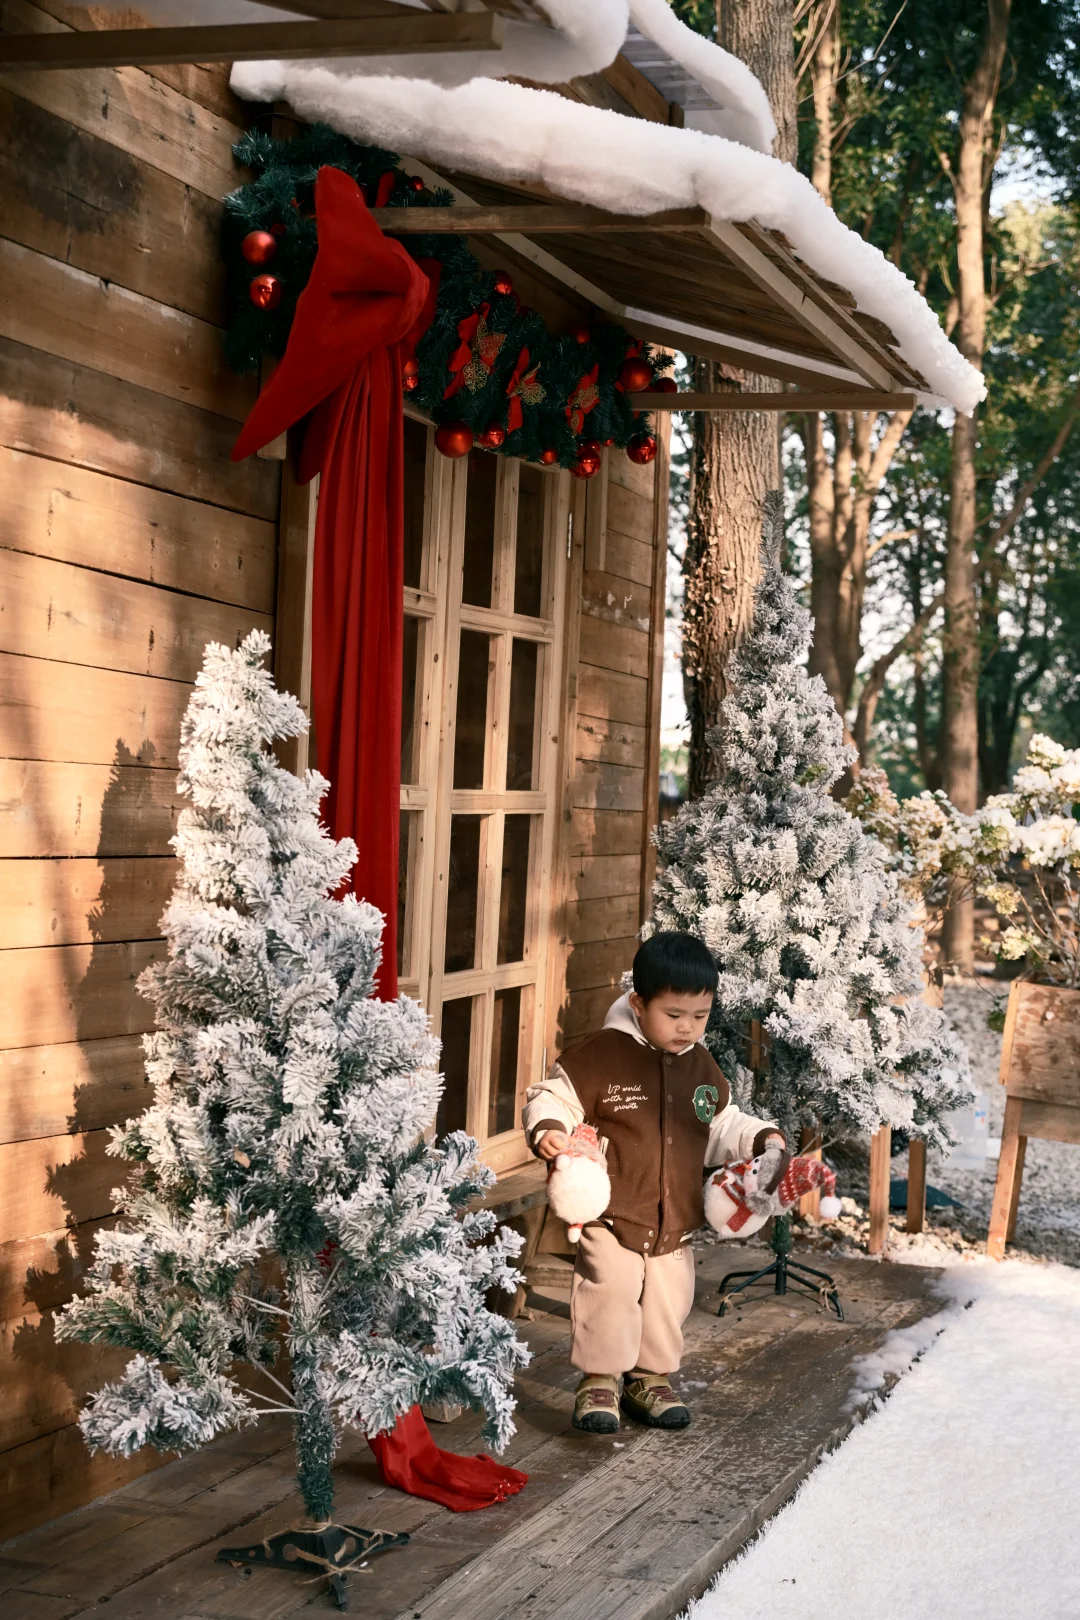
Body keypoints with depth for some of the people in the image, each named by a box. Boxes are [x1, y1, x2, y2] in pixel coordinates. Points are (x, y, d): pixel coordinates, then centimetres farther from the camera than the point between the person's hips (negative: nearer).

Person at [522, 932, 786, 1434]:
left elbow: (721, 1128, 21)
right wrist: (548, 1131, -27)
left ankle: (651, 1378, 30)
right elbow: (551, 1097, -8)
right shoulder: (602, 1054, -11)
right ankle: (599, 1379, 10)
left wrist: (761, 1138, 6)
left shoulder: (702, 1068, 8)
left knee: (669, 1301, 11)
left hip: (675, 1220, 5)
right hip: (612, 1215, -5)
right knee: (610, 1295, -9)